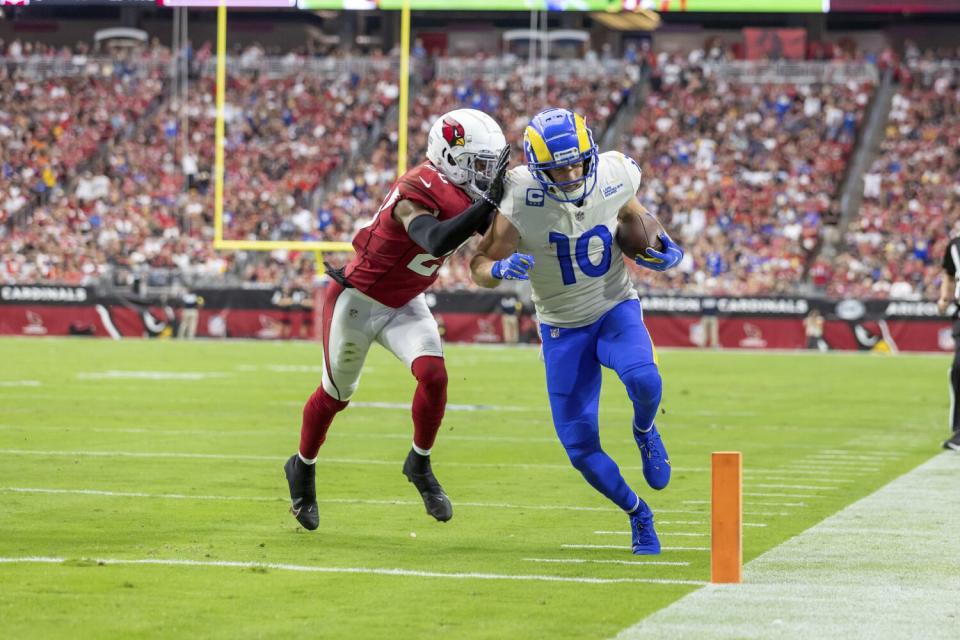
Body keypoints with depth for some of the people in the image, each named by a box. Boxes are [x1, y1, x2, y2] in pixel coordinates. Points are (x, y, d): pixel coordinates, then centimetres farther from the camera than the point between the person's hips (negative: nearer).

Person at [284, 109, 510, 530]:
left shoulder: (462, 192, -8)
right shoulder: (417, 192, -32)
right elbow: (435, 240, -50)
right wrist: (488, 201, -51)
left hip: (405, 305, 6)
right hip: (358, 301, -6)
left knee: (433, 375, -17)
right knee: (336, 394, 13)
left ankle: (420, 466, 5)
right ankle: (302, 468, 38)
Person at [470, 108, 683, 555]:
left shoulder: (613, 176, -15)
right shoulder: (521, 199, -22)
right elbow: (480, 268, -15)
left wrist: (660, 249, -8)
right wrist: (502, 269, -38)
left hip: (616, 308, 0)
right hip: (563, 329, 0)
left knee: (642, 380, -33)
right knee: (580, 447, -3)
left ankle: (645, 433, 4)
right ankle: (638, 515, 23)